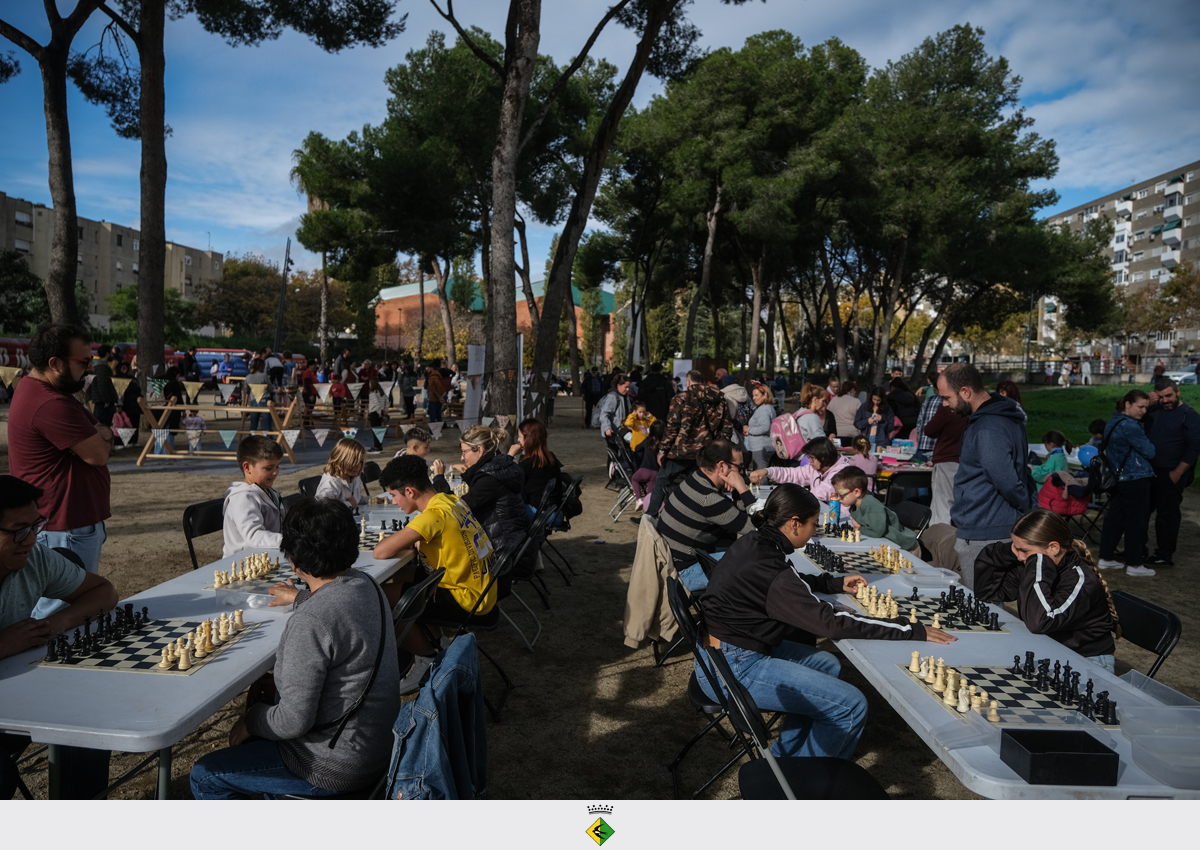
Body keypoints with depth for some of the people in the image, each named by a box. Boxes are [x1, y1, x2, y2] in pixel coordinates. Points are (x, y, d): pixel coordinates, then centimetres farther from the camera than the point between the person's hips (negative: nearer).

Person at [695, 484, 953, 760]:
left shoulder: (754, 543, 3)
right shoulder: (767, 566, -26)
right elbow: (831, 621, -25)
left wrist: (835, 583, 20)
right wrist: (912, 631, -20)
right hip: (731, 669, -11)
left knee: (828, 665, 22)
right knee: (851, 706, -11)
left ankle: (784, 757, 27)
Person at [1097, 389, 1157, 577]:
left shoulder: (1113, 422, 11)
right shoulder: (1129, 426, -19)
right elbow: (1149, 452, -14)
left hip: (1118, 478, 9)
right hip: (1136, 479, -9)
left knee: (1114, 517, 13)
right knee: (1136, 521, 0)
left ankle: (1106, 558, 19)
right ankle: (1134, 565, 7)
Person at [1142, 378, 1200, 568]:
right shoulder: (1153, 410, 9)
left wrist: (1177, 473, -15)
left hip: (1171, 474, -6)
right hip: (1149, 471, 6)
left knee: (1167, 513, 0)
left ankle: (1165, 556, 10)